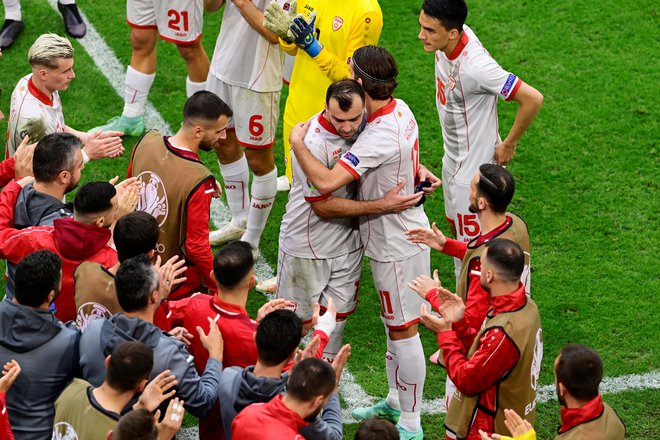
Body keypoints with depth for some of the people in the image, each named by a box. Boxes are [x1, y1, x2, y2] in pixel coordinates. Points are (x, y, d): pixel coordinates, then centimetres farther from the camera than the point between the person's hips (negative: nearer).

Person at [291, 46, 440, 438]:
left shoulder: (379, 137, -32)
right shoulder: (400, 109, -2)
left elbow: (326, 181, -37)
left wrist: (297, 144, -24)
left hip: (396, 246, -10)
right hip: (407, 230, 10)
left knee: (403, 330, 3)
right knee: (395, 323, 23)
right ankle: (396, 402, 40)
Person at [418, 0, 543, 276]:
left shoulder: (474, 67, -36)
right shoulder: (447, 41, -12)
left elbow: (533, 99, -33)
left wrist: (508, 145, -19)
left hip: (472, 169, -9)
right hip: (452, 159, 9)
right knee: (457, 229, 26)